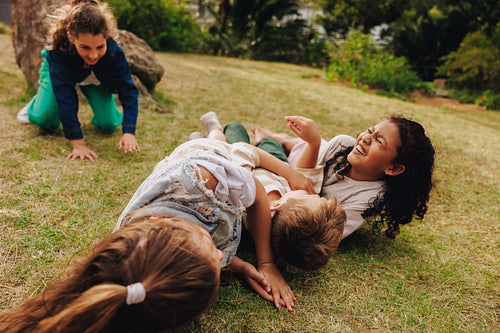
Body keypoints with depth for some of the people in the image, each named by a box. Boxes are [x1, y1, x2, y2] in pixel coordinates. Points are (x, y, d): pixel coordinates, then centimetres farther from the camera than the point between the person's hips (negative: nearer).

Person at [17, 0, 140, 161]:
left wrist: (128, 132, -51)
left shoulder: (114, 51, -41)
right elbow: (64, 93, -43)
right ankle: (36, 105, 24)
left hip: (96, 78, 1)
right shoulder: (59, 47, -43)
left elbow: (128, 90, -37)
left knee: (109, 124, -14)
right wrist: (78, 143, -49)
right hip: (58, 69, -1)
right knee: (44, 120, -13)